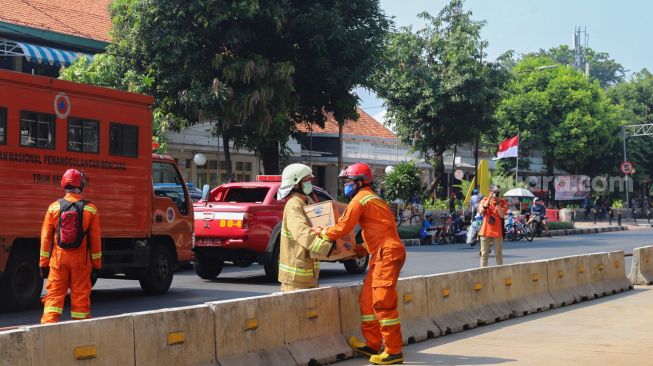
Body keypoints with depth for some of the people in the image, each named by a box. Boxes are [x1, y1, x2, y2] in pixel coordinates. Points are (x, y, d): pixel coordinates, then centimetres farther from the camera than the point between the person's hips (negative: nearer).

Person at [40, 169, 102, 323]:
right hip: (81, 261, -1)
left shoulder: (54, 207, -1)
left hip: (58, 259, 1)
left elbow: (46, 237, 1)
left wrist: (43, 263, 7)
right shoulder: (90, 209, -3)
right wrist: (97, 263, 6)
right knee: (80, 295, 6)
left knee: (54, 294, 4)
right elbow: (95, 239, -1)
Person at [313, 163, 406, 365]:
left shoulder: (360, 199, -7)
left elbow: (343, 227, -9)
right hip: (382, 253, 10)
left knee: (383, 302, -10)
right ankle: (372, 344, 18)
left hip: (387, 253, -10)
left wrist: (322, 232, 7)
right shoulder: (371, 198, 23)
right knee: (368, 298, 13)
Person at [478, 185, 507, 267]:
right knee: (484, 254, 4)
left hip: (497, 232, -1)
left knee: (499, 253, 4)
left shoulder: (502, 202, 2)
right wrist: (488, 201, -14)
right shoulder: (484, 200, 5)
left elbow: (502, 215, -11)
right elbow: (481, 212, -10)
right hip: (485, 231, 1)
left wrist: (497, 203, -15)